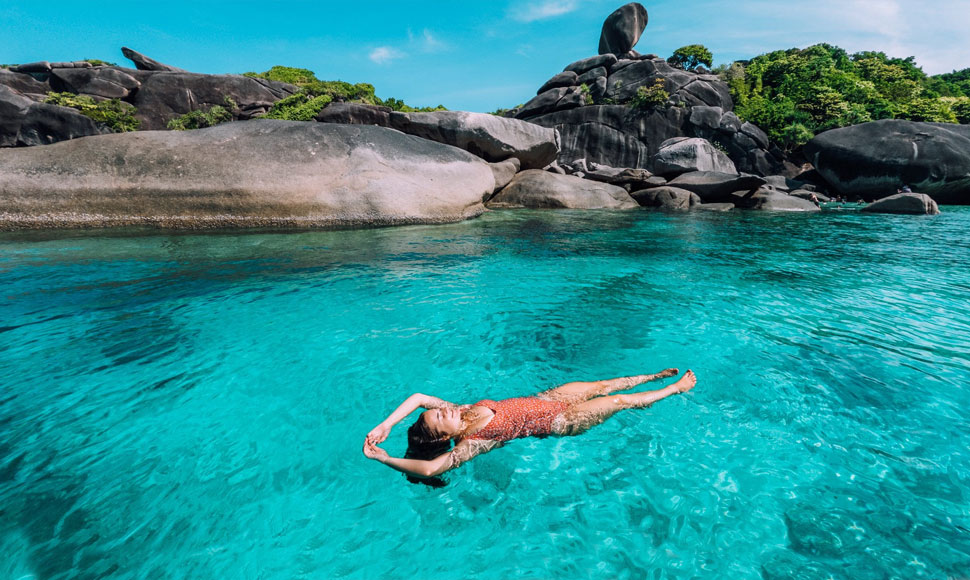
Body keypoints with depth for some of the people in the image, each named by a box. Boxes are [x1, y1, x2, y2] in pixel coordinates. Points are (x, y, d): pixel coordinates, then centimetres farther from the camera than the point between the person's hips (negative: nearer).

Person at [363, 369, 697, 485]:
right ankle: (677, 388, 25)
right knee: (621, 401, 3)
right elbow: (430, 468, -40)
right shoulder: (470, 443, -27)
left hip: (541, 400, 6)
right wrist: (382, 457, -34)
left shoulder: (463, 411, -10)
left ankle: (656, 376, 39)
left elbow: (418, 397, -18)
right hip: (557, 421, -6)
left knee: (603, 386, 15)